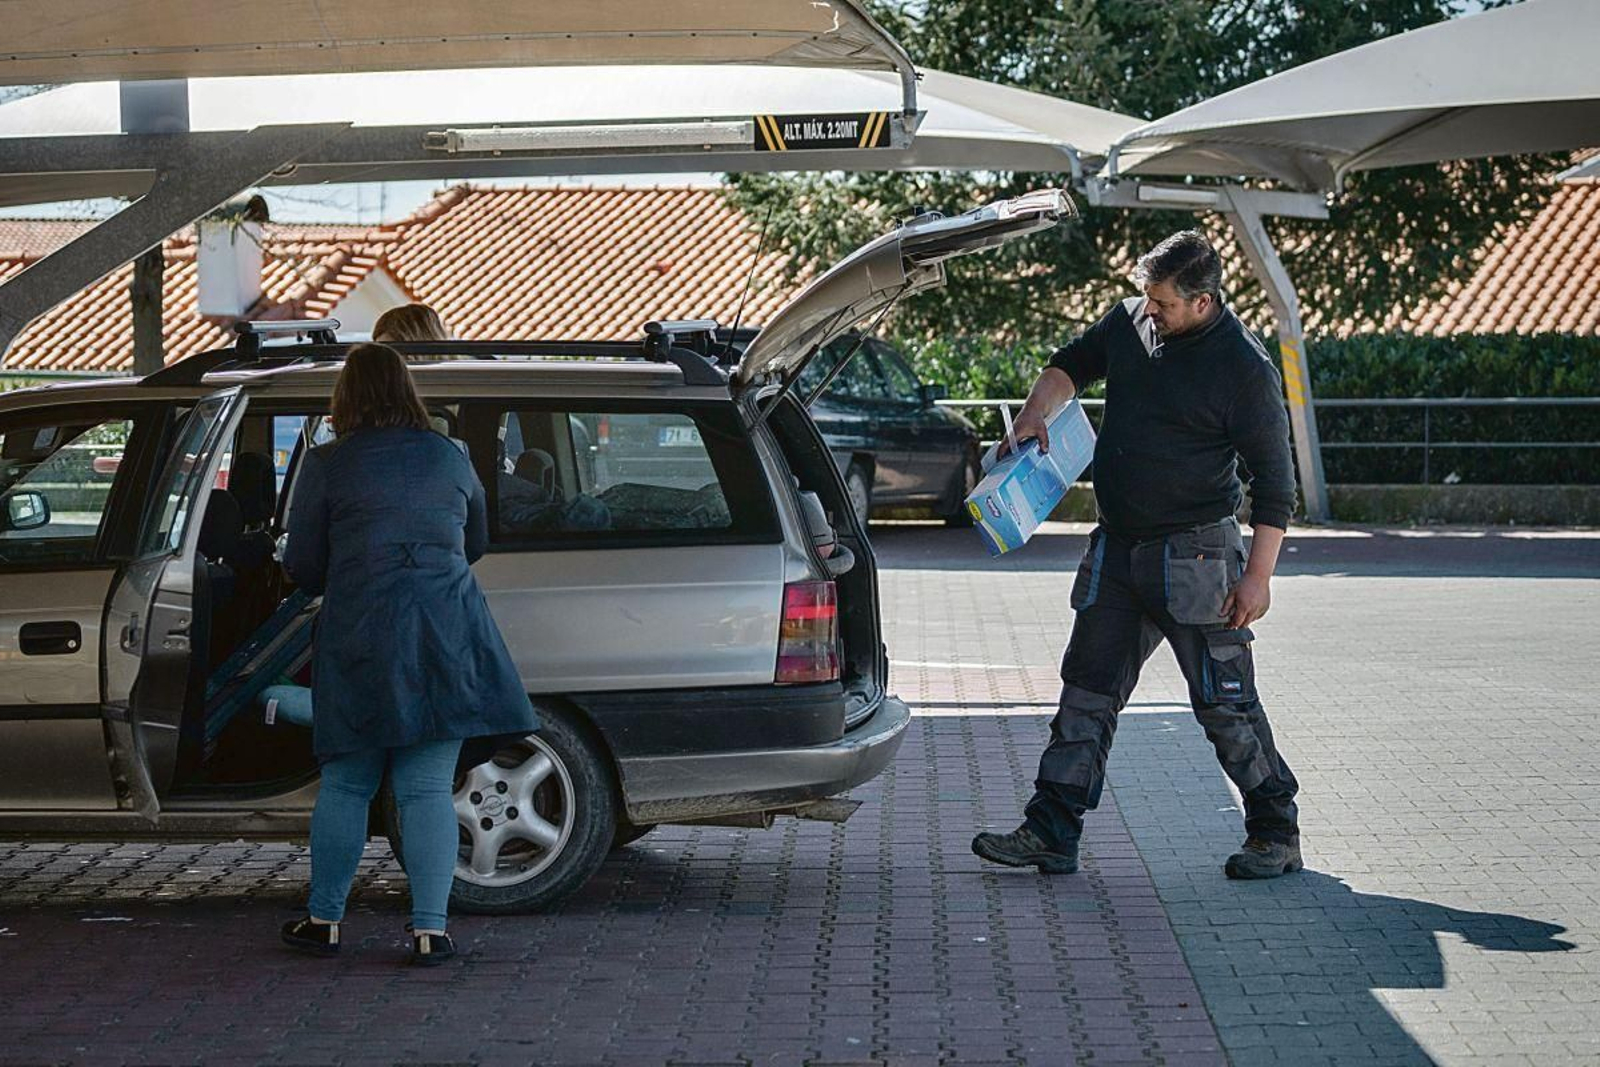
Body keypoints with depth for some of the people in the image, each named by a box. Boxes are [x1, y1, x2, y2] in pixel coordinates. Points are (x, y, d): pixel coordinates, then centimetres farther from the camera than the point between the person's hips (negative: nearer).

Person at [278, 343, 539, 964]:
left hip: (361, 635, -2)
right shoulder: (449, 457, 11)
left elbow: (303, 568, 3)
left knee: (345, 784, 11)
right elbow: (476, 543, 26)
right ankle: (430, 929, -1)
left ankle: (323, 920, 17)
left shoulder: (326, 466, 0)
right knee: (428, 788, 3)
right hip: (447, 634, 2)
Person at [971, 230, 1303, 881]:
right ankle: (1050, 834, 8)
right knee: (1087, 692, 5)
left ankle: (1276, 834, 12)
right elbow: (1073, 364, 23)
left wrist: (1258, 575, -14)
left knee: (1223, 704, -2)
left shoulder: (1244, 368, -13)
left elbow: (1274, 483, -10)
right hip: (1117, 547, 6)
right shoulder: (1131, 322, 4)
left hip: (1195, 552, -6)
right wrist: (1037, 411, 2)